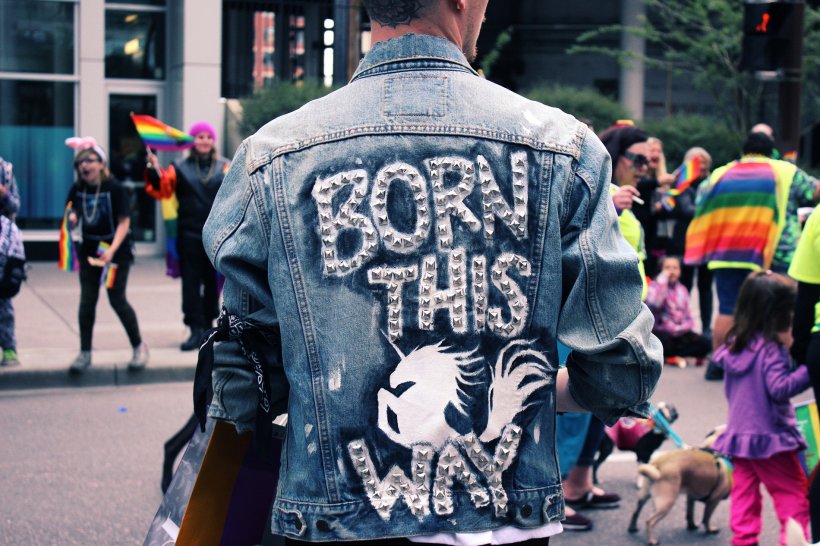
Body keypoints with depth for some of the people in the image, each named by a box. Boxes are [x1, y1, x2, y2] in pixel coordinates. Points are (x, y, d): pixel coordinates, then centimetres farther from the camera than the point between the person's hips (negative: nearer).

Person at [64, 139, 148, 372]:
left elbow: (124, 222, -15)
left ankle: (139, 347, 14)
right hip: (89, 250, 4)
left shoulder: (114, 188, -14)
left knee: (117, 300, -3)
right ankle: (85, 353, 11)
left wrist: (112, 250, -26)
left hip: (116, 250, -4)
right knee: (87, 302, 2)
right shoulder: (77, 189, -1)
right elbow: (73, 216, 10)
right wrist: (72, 219, -15)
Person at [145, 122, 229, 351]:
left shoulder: (225, 167, 5)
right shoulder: (181, 168, 6)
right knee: (191, 281, -3)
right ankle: (196, 330, -1)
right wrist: (155, 170, -20)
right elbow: (162, 189, -5)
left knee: (213, 280, 10)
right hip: (190, 235, 0)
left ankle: (208, 324, 25)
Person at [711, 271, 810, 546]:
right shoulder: (771, 350, -17)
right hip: (769, 435, -7)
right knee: (793, 492, 2)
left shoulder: (735, 345, 7)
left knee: (745, 490, 11)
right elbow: (779, 388, -24)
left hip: (739, 432, 7)